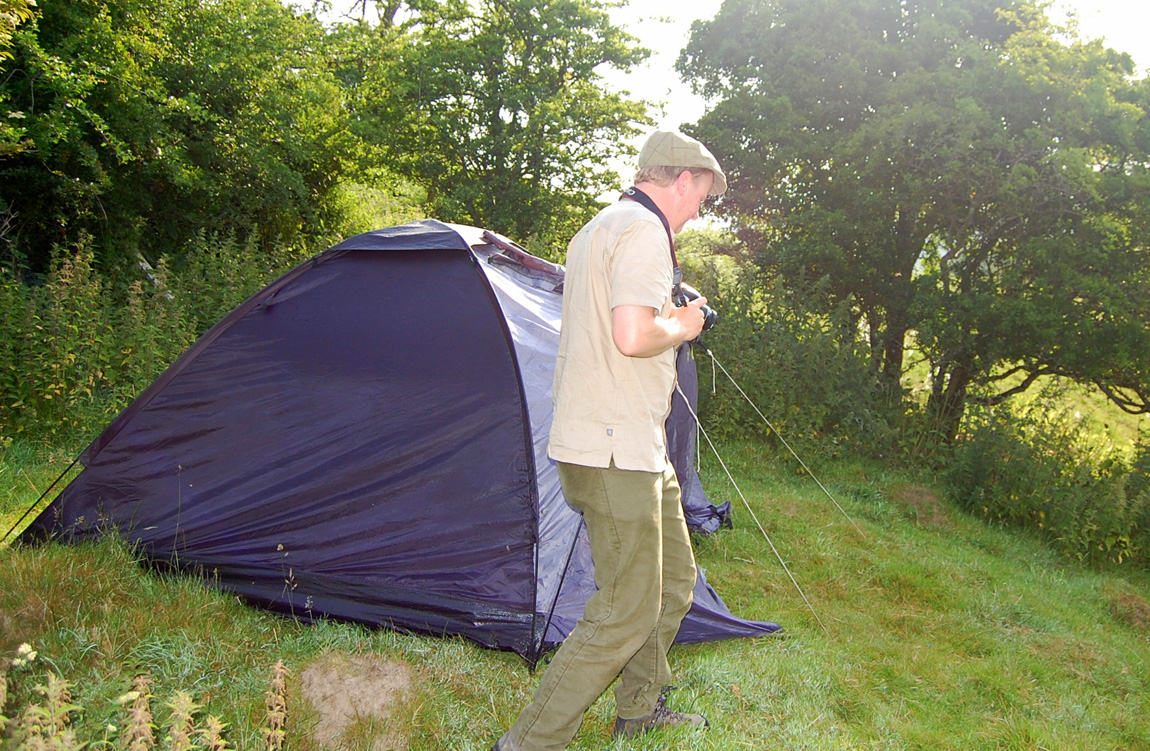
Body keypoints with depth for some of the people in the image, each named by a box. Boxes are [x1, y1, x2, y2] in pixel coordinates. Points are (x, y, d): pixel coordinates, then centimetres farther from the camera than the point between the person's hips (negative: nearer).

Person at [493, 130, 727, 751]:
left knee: (673, 577, 21)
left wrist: (672, 316, 19)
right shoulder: (645, 230, -14)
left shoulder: (595, 230, 19)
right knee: (626, 613, -5)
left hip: (635, 445, 11)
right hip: (614, 451, -11)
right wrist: (682, 326, -7)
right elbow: (633, 336, -27)